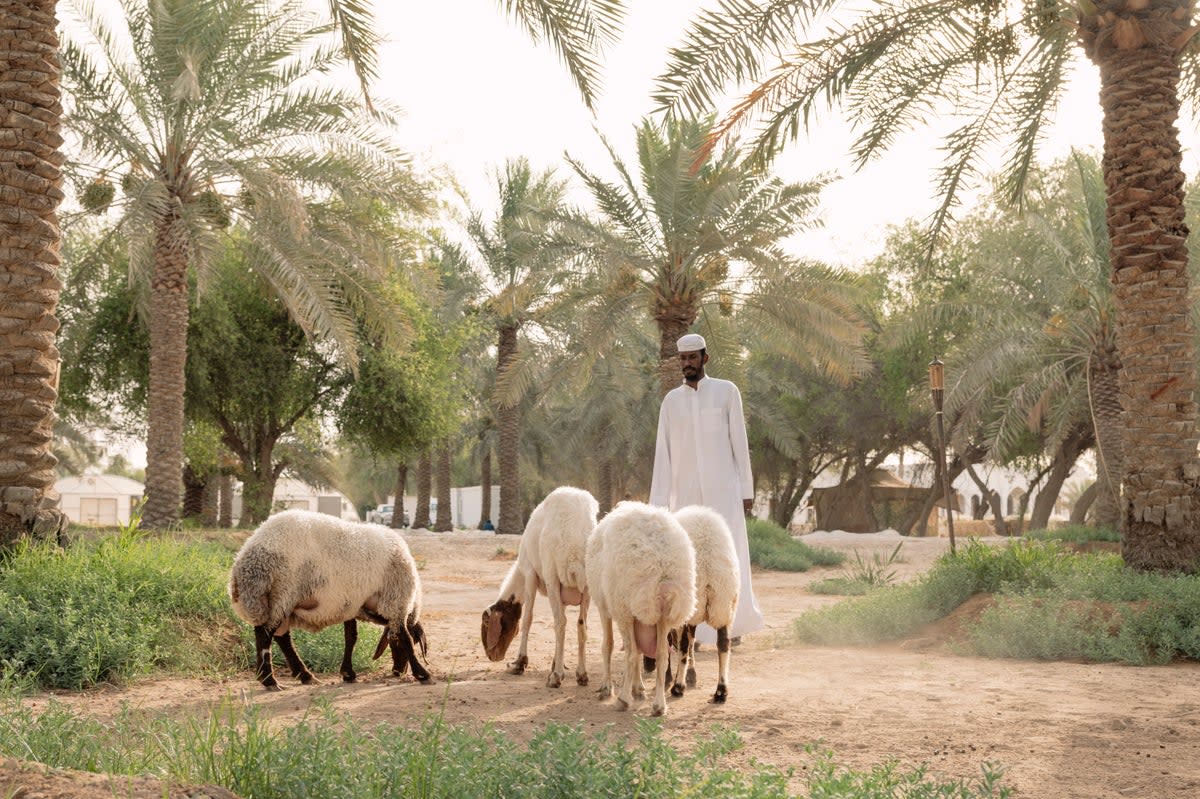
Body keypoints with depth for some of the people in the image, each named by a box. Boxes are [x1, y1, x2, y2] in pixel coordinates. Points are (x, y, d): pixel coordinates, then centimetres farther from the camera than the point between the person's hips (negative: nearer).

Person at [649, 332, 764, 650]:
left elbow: (740, 443, 1)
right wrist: (658, 503, -1)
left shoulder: (727, 391, 1)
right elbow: (663, 453, 5)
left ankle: (736, 622, 13)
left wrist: (747, 490, -3)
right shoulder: (671, 401, 8)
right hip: (686, 494, 3)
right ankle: (695, 631, 6)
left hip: (723, 491, -2)